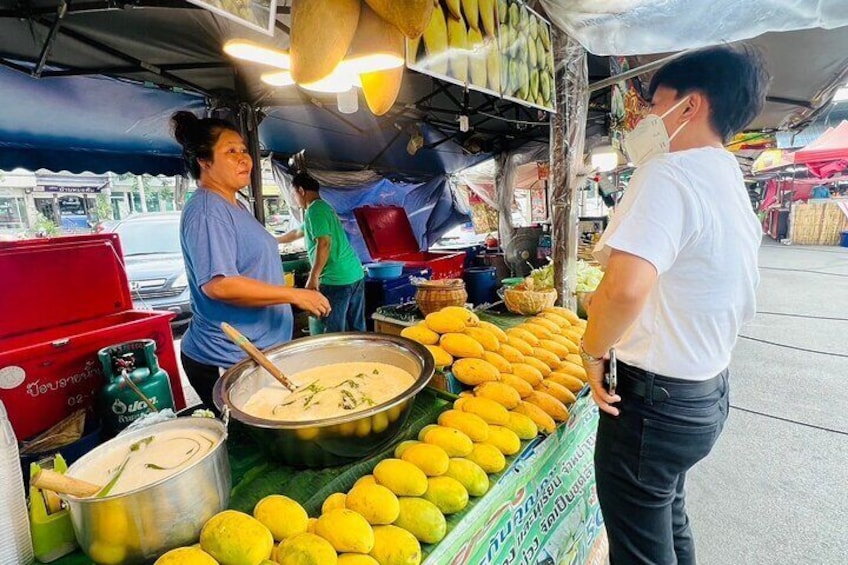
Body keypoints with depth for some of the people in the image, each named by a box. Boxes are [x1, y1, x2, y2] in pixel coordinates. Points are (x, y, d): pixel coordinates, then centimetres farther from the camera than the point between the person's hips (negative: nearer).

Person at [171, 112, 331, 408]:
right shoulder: (206, 210, -18)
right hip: (227, 362, -9)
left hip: (257, 352, 9)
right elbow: (218, 284, -28)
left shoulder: (235, 206, 14)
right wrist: (294, 295, -24)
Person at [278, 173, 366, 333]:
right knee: (356, 330, 13)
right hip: (355, 274, 9)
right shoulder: (324, 207, 23)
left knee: (334, 334, 0)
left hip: (336, 279, -9)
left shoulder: (315, 210, -8)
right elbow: (297, 233, 37)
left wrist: (313, 278, -17)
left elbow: (324, 244, -20)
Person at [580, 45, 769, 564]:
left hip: (654, 398, -9)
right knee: (669, 521, 28)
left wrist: (594, 351, -20)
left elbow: (625, 288, -37)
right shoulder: (731, 182, 10)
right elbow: (739, 301, 19)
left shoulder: (669, 172, -20)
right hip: (709, 391, 10)